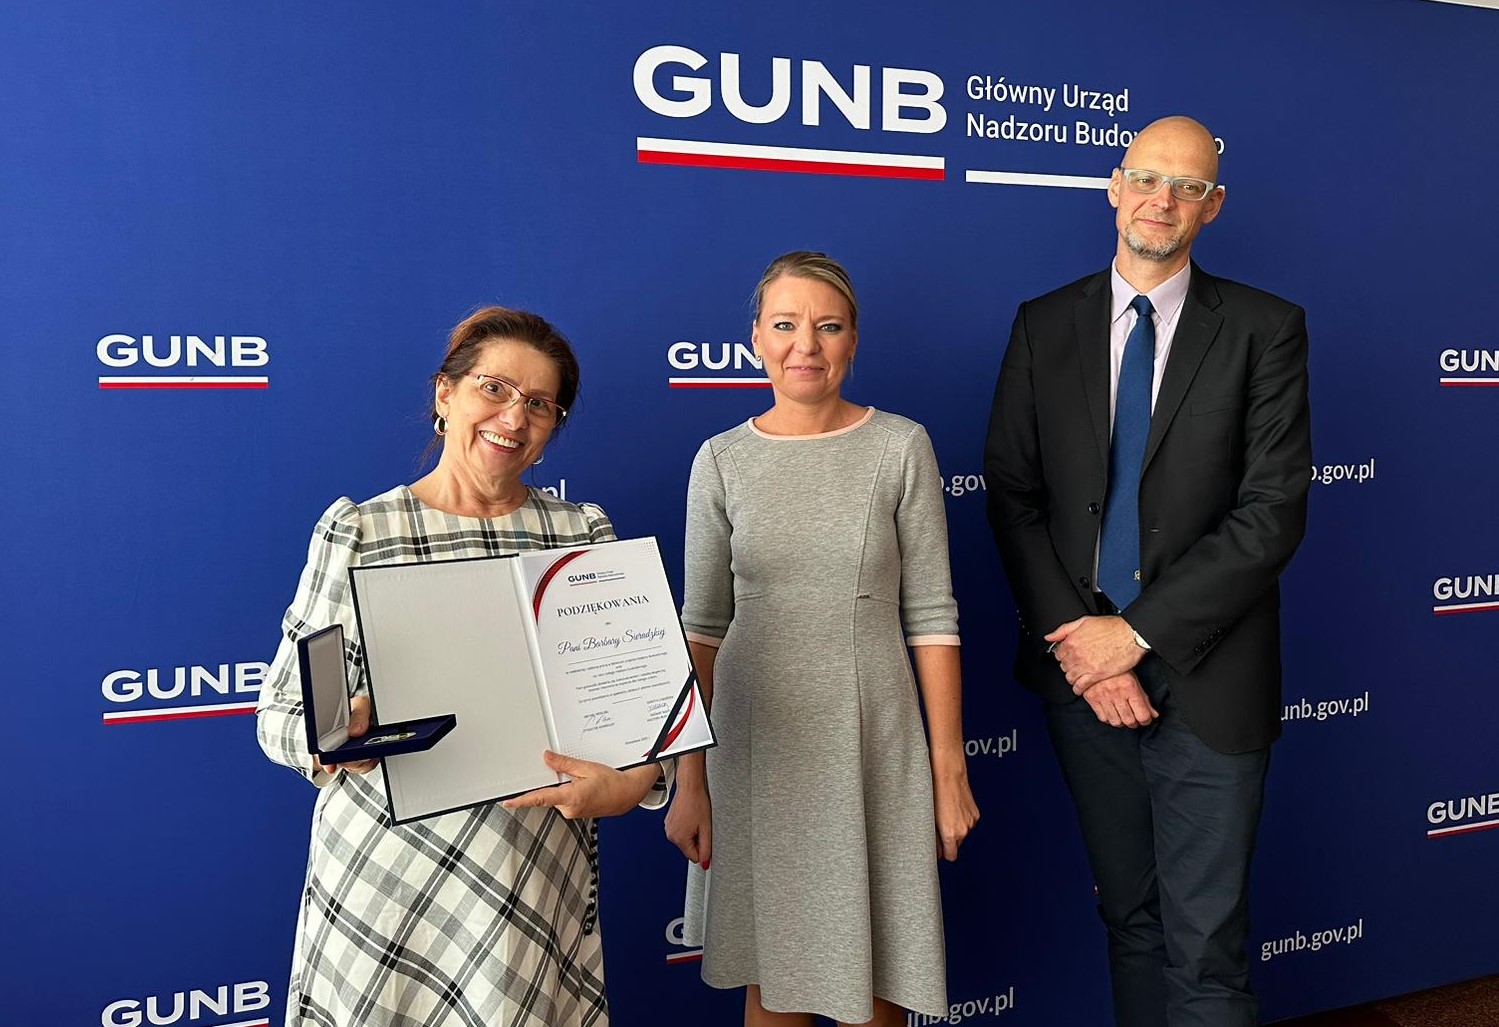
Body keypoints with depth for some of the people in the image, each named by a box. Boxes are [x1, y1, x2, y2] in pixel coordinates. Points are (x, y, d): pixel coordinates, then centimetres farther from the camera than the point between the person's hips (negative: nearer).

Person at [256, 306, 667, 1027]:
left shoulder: (585, 533, 4)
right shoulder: (356, 533, -2)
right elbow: (280, 710, -1)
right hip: (382, 872, -1)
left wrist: (638, 779, -16)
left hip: (540, 876, 2)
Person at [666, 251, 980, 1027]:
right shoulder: (723, 460, 0)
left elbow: (930, 615, -2)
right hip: (756, 745, 1)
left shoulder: (900, 447, -3)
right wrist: (689, 781, 1)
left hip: (872, 745, -1)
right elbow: (701, 628, 2)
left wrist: (949, 766, -3)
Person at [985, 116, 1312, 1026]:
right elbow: (1012, 495, 1)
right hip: (1083, 666, 2)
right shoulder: (1044, 326, 5)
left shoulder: (1265, 328, -2)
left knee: (1206, 946, 4)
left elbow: (1273, 513, -10)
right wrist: (1075, 642, -10)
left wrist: (1135, 632, -14)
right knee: (1129, 916, 17)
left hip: (1204, 676, -2)